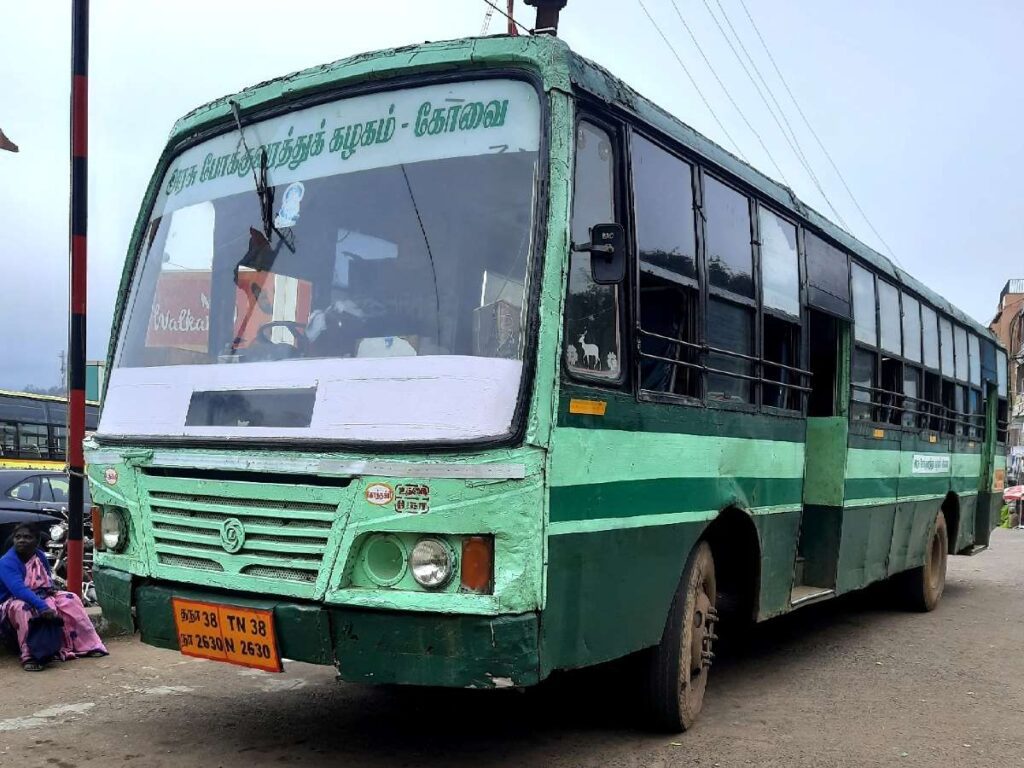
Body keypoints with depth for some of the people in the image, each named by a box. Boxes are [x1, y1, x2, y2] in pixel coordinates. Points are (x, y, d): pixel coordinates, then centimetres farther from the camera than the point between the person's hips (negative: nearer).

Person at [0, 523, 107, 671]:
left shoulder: (40, 556, 2)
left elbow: (49, 581, 16)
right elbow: (19, 589, -35)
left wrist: (50, 590, -9)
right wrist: (42, 607, -45)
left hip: (42, 597, 7)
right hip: (14, 600, -7)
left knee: (70, 599, -10)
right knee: (22, 608, -39)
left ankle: (87, 644, -10)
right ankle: (29, 656, -38)